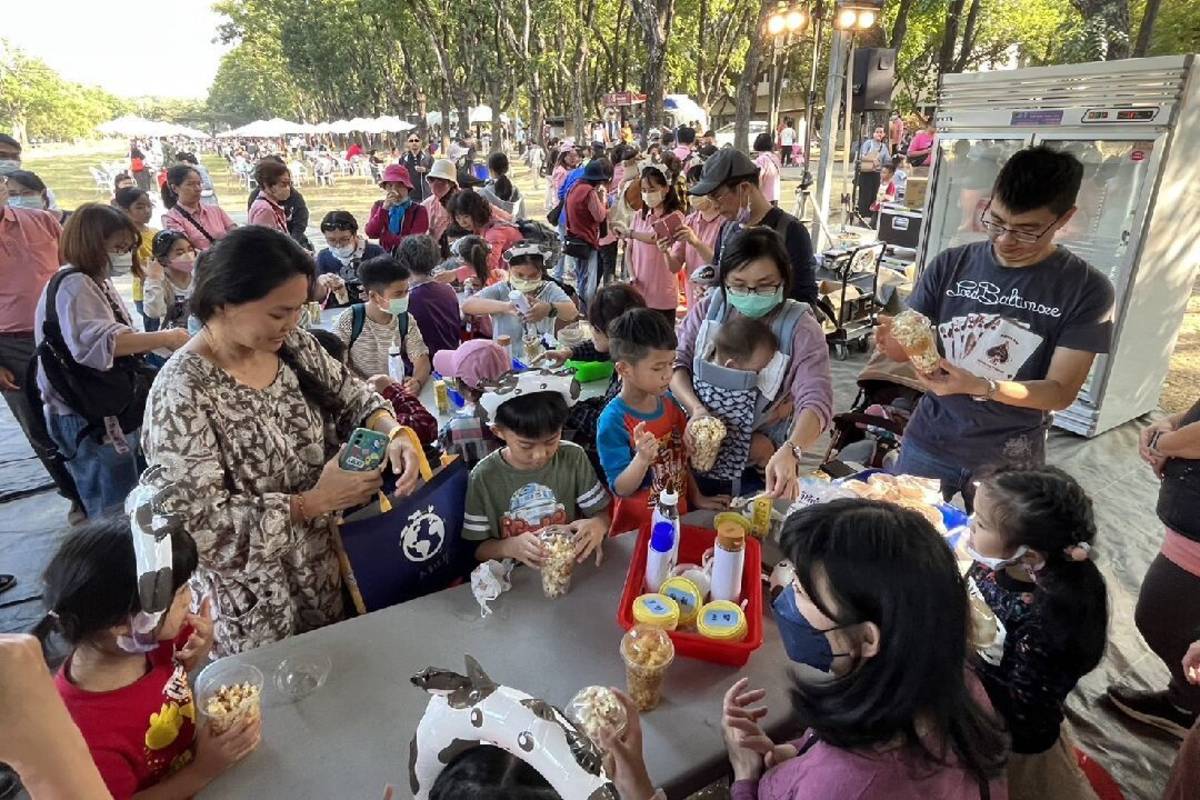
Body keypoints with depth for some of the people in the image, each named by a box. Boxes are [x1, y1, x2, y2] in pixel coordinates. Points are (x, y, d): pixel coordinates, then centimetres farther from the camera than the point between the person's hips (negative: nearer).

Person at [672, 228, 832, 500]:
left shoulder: (801, 328, -13)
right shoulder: (710, 307, -1)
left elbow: (816, 402, -25)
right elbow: (676, 362, -1)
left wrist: (790, 452, -44)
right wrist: (696, 408, -21)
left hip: (763, 466, -2)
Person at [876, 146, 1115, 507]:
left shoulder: (1087, 288, -7)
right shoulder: (950, 265, -3)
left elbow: (1061, 391, -11)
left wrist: (979, 387, -28)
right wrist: (895, 343, -22)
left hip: (1009, 462, -1)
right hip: (927, 444, 1)